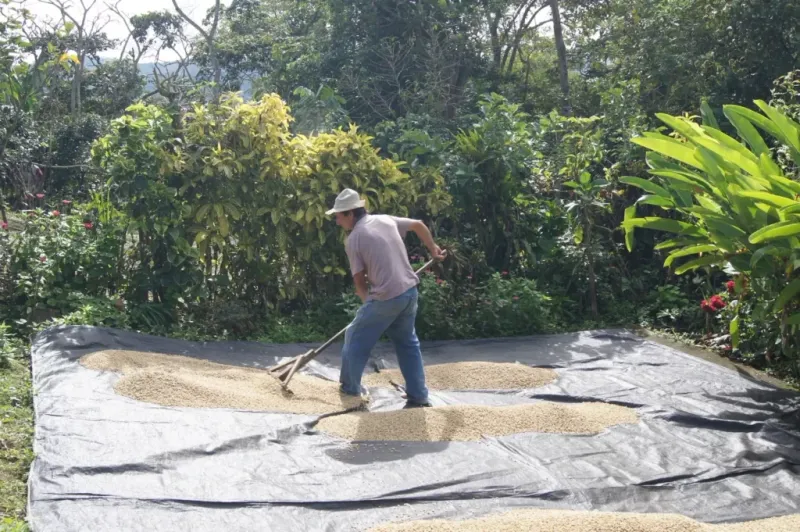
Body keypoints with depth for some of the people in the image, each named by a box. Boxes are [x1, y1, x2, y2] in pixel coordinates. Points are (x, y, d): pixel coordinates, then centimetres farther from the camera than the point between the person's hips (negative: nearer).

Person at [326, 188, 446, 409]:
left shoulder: (353, 239, -7)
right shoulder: (386, 219, 9)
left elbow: (359, 280, -4)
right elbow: (419, 225, 23)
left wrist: (368, 301, 15)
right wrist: (433, 249, 39)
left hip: (386, 298, -6)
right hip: (410, 291, 7)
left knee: (356, 339, 14)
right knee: (408, 344, 20)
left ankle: (350, 389, 27)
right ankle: (418, 397, 21)